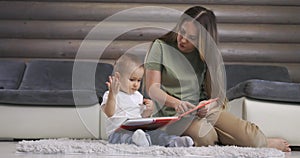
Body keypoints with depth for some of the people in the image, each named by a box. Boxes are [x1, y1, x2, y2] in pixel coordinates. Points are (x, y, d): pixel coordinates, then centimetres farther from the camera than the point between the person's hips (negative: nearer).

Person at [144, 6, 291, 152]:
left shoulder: (205, 54, 8)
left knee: (250, 137, -19)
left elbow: (214, 91, 5)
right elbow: (152, 88, -8)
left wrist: (207, 106, -19)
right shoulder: (160, 47, -2)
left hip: (205, 109, 3)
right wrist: (176, 103, -27)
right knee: (206, 138, -34)